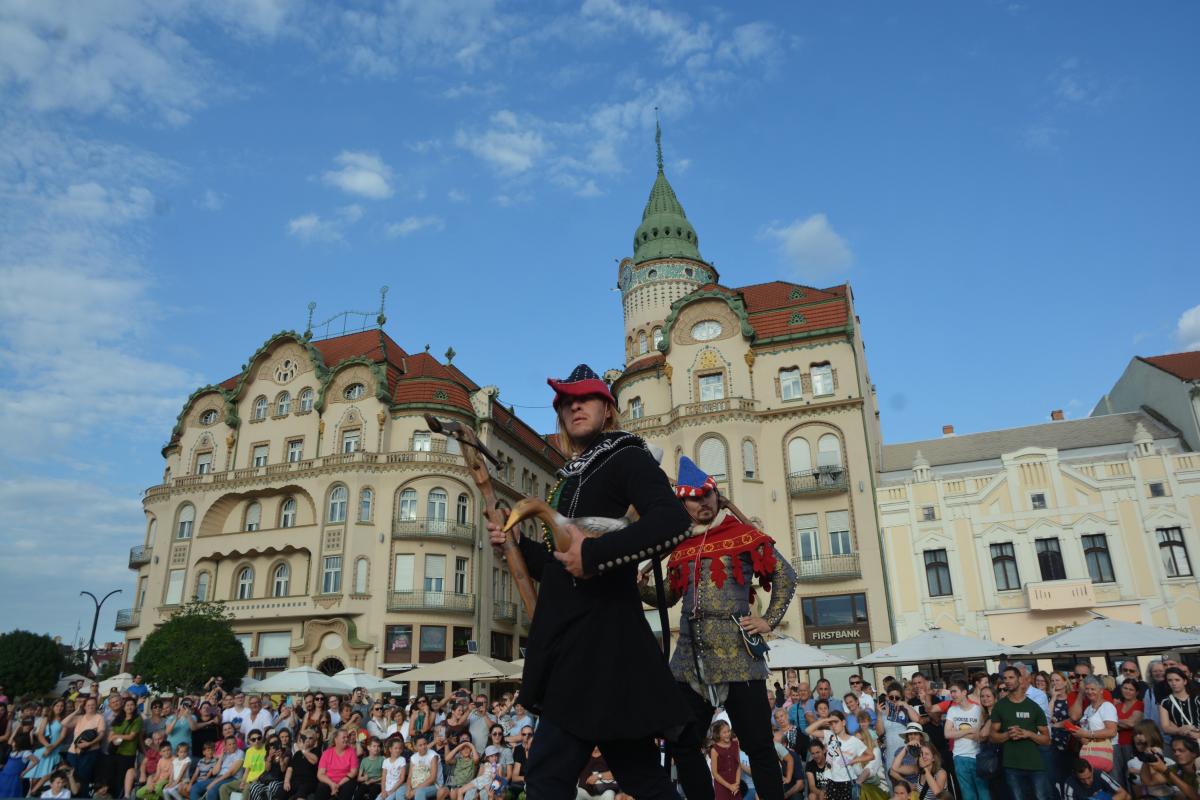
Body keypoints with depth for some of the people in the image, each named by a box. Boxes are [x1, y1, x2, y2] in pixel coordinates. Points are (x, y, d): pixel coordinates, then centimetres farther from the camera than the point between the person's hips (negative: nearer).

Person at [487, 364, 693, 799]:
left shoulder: (627, 459, -4)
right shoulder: (569, 479, 20)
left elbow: (673, 522, -24)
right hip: (571, 639, 9)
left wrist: (593, 553, -24)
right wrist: (517, 542, 9)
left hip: (600, 638, -9)